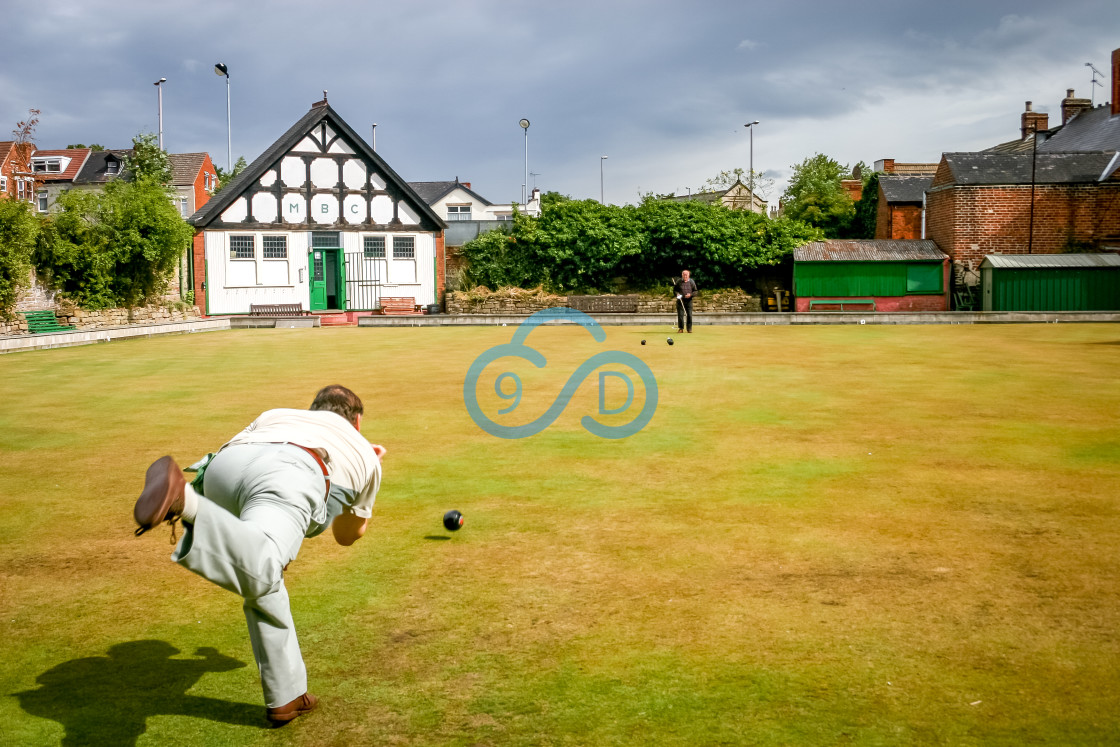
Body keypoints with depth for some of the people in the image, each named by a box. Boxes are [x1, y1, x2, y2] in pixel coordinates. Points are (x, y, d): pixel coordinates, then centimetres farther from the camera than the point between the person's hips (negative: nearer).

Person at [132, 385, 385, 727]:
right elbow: (348, 535, 52)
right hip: (287, 477, -4)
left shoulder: (276, 415, 45)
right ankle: (181, 498, -53)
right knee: (258, 573, -29)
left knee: (261, 581, 23)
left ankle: (286, 697, 21)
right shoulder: (365, 455, 40)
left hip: (220, 467, 4)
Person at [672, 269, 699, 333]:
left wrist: (690, 294, -13)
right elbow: (674, 290, 8)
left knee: (689, 315, -3)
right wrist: (677, 294, -13)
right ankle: (680, 328, 6)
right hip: (680, 300, 0)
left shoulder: (692, 282, 5)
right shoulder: (678, 282, 4)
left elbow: (695, 291, 6)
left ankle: (689, 329, 6)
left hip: (689, 301, 0)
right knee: (680, 314, -4)